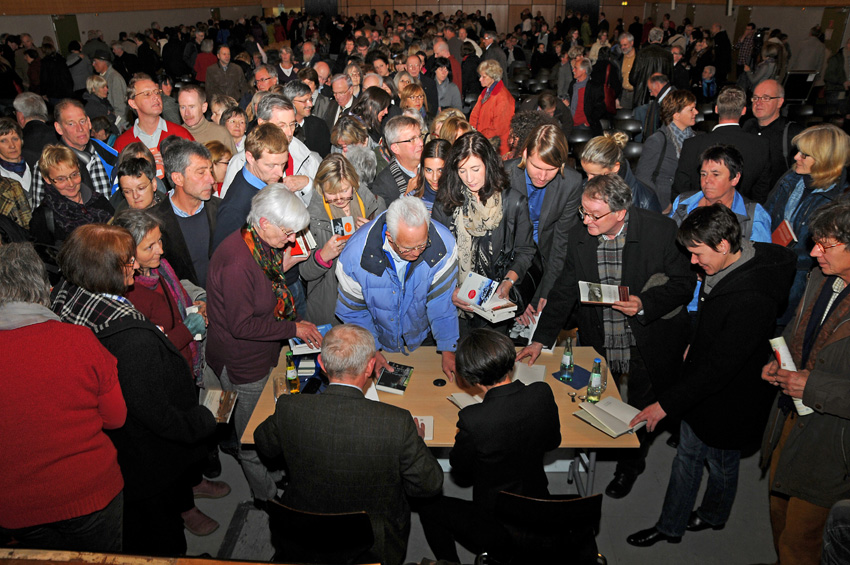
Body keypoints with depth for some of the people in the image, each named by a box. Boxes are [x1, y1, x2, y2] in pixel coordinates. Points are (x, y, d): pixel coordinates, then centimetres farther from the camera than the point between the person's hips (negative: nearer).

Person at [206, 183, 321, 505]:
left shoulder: (265, 246, -1)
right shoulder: (238, 261, -31)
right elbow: (242, 325, -27)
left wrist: (299, 321, -1)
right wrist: (293, 329, -21)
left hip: (263, 355, 9)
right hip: (242, 364, -9)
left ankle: (278, 474, 46)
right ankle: (267, 496, 33)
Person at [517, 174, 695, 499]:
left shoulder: (661, 231, -21)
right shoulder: (579, 237, -9)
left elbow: (684, 283, -11)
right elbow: (565, 292, -1)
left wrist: (644, 303, -28)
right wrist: (540, 339, -6)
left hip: (647, 347, -2)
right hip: (598, 345, 3)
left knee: (642, 412, 17)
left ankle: (630, 466, 46)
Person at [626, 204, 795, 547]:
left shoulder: (751, 300, -36)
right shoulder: (731, 265, -8)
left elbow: (720, 366, -31)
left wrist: (667, 403, -27)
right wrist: (695, 344, 17)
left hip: (727, 401, -8)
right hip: (702, 389, 8)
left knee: (721, 462, 17)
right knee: (688, 454, 20)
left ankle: (713, 516, 44)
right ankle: (670, 527, 38)